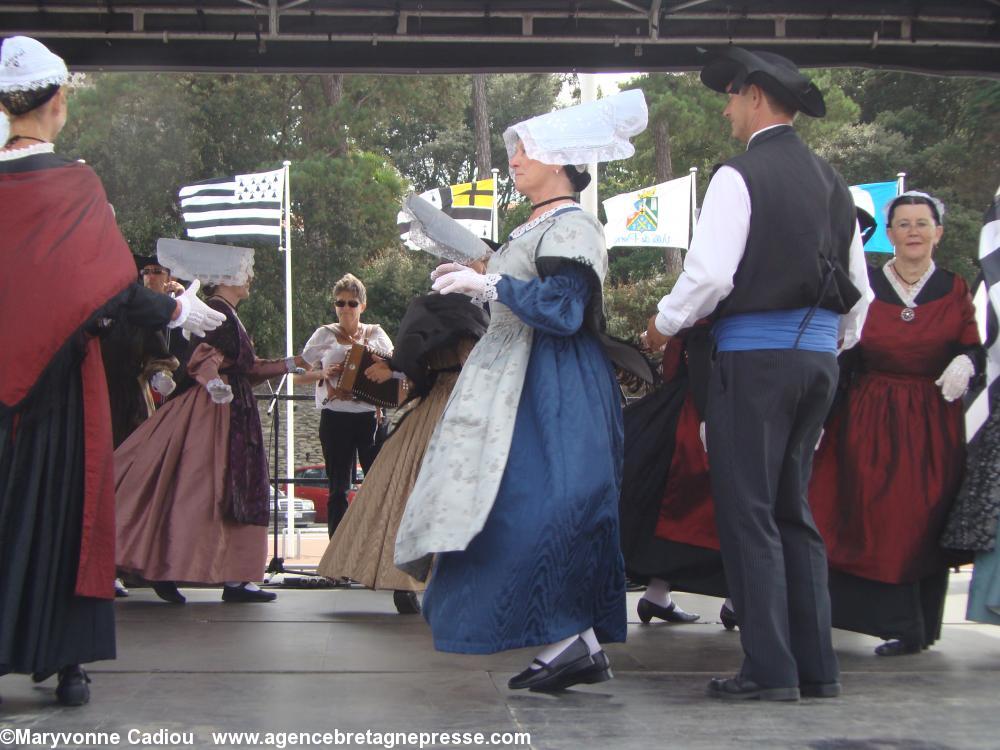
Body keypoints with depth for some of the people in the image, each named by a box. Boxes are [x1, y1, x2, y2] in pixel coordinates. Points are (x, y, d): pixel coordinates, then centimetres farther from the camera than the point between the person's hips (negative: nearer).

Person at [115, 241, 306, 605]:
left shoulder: (227, 314, 19)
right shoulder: (217, 310, -10)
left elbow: (247, 367, 26)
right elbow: (204, 356, -24)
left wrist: (290, 364, 31)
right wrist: (214, 382, -41)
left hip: (234, 413, 10)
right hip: (212, 411, -10)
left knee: (234, 492, 7)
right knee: (197, 490, -8)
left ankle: (234, 578, 8)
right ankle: (168, 571, -2)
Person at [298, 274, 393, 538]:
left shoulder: (376, 334, 9)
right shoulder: (324, 335, 6)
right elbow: (298, 375, 7)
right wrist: (322, 373, -11)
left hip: (370, 416, 1)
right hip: (335, 418, -1)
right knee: (338, 488, 4)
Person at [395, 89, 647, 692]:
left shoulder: (570, 225, -11)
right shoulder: (538, 225, 19)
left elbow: (560, 310, -21)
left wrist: (486, 283, -18)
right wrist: (475, 284, 18)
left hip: (552, 389, -10)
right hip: (518, 384, 10)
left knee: (534, 503, -13)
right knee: (525, 507, 8)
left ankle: (574, 641, -9)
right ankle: (579, 644, 11)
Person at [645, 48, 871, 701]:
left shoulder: (740, 176, -9)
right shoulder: (831, 182, 14)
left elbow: (711, 274, -16)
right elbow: (859, 289, 16)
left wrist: (666, 323, 2)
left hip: (754, 356, -7)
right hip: (819, 356, 7)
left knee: (748, 512, -1)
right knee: (793, 509, 14)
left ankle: (770, 669, 0)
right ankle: (816, 665, 16)